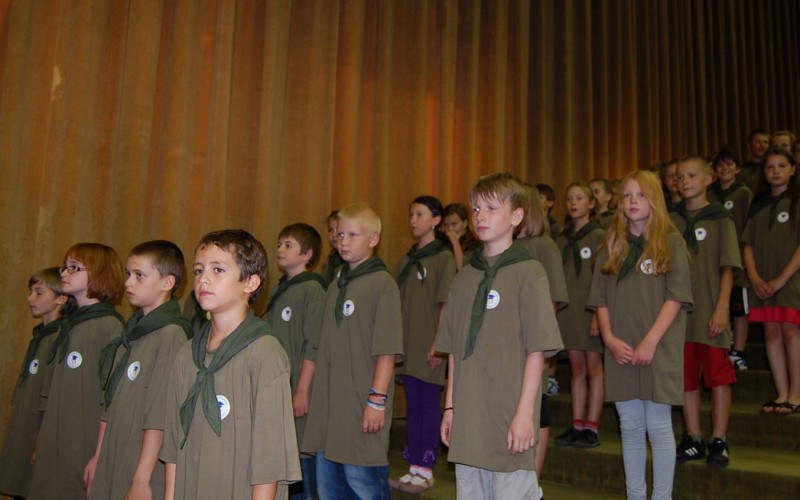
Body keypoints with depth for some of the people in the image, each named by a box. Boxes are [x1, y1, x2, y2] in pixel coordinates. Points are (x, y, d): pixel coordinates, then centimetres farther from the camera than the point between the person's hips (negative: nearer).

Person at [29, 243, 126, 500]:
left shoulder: (109, 326, -13)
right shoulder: (67, 326, 11)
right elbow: (51, 395, 15)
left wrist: (100, 457, -16)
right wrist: (41, 442, 11)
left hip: (86, 450, -7)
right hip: (52, 449, 7)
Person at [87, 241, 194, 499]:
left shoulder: (171, 334, -15)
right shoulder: (131, 332, 10)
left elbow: (159, 415, -18)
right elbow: (110, 403, 15)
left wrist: (142, 479, -18)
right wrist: (98, 456, 16)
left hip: (145, 469, -7)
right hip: (112, 464, 7)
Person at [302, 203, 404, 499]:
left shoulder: (382, 283, -10)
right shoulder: (335, 286, 13)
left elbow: (387, 349, -14)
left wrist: (378, 399, -17)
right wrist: (317, 396, 14)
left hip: (362, 407, -8)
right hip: (328, 405, 8)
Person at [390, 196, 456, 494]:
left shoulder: (443, 256, -6)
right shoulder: (408, 258, 12)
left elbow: (446, 304, -11)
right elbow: (399, 301, 14)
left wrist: (438, 343, -16)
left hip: (429, 345, -6)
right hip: (407, 343, 6)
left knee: (429, 404, 2)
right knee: (412, 404, 11)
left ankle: (426, 471, 12)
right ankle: (414, 468, 21)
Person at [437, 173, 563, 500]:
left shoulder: (528, 272, -6)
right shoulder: (464, 277, 11)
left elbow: (537, 350, -9)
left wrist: (525, 413, -13)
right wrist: (450, 407, 12)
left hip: (510, 421, -5)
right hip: (466, 421, 6)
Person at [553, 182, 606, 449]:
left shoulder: (599, 236, -4)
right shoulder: (562, 239, 12)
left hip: (590, 310, -5)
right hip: (567, 310, 5)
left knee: (593, 368, 1)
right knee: (576, 369, 9)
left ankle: (592, 427, 6)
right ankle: (577, 425, 14)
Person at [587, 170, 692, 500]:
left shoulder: (670, 241, 0)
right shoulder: (612, 247, 11)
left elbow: (676, 297, -7)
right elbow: (600, 299, 8)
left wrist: (651, 341, -15)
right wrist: (610, 339, -6)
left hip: (658, 350, -4)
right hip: (621, 352, 4)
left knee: (658, 427, 2)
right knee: (630, 428, 10)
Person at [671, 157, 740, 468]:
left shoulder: (720, 219, 1)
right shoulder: (671, 221, 9)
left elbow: (727, 268, -3)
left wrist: (722, 308, -11)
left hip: (711, 312, -3)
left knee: (719, 377, 1)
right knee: (686, 378, 9)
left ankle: (719, 442, 11)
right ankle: (694, 441, 20)